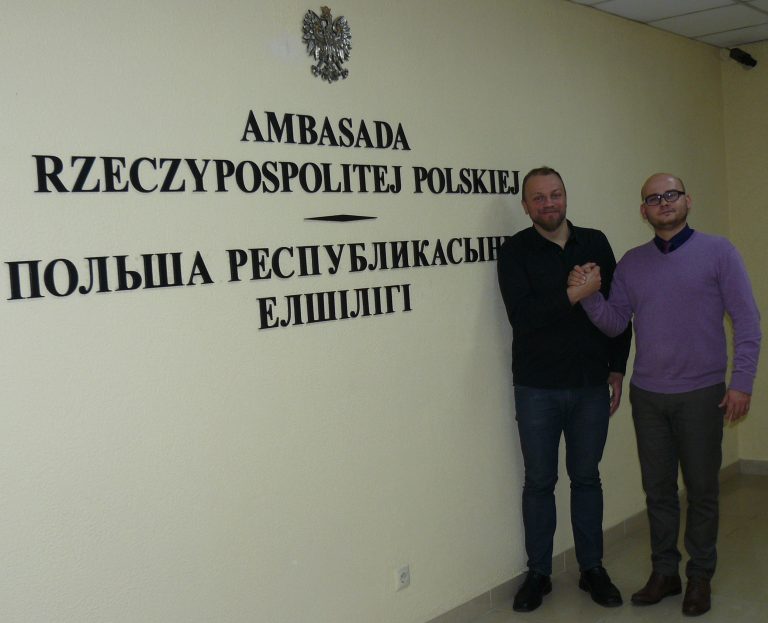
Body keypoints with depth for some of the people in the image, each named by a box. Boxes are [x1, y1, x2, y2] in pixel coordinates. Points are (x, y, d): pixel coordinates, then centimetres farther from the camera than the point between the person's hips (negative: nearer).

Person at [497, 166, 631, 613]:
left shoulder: (595, 243, 4)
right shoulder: (515, 251, -4)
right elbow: (521, 315, -17)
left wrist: (617, 368, 5)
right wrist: (572, 296, -21)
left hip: (591, 384, 2)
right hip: (537, 388, -2)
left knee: (587, 478, 12)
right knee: (540, 482, 8)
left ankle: (592, 569, 27)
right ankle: (539, 574, 22)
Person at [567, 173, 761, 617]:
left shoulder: (718, 252, -3)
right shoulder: (632, 263, 8)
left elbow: (747, 320, -5)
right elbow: (615, 323, 3)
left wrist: (742, 383, -11)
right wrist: (590, 295, -16)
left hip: (701, 394, -3)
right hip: (647, 395, 3)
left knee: (702, 489, 7)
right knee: (658, 488, 11)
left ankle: (700, 577, 23)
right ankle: (664, 572, 25)